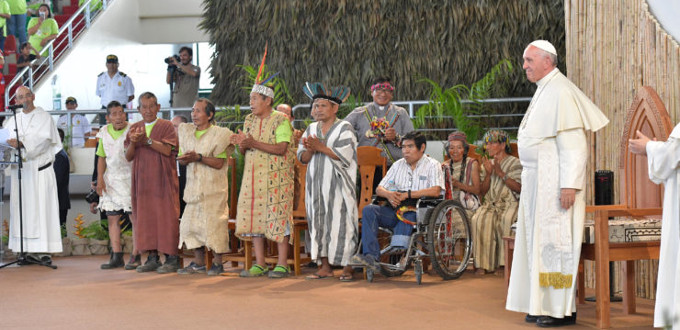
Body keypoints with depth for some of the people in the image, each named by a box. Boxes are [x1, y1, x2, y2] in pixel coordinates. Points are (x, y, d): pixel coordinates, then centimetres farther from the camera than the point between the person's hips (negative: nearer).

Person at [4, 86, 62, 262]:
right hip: (20, 170, 4)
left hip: (39, 169, -4)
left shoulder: (44, 117, 3)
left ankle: (45, 251, -8)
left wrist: (21, 143, -27)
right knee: (22, 209, 0)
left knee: (42, 208, -7)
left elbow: (43, 139, -13)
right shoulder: (12, 121, 18)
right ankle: (25, 250, 3)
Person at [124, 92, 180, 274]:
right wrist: (133, 143, -13)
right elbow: (128, 157, 7)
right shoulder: (134, 128, 13)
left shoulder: (166, 126, 0)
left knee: (166, 216, -5)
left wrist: (147, 140, -21)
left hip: (163, 179, -4)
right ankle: (152, 257, 9)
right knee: (145, 216, 3)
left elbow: (167, 150, -13)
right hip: (142, 180, 5)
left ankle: (172, 258, -1)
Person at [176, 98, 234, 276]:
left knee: (214, 222, -7)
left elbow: (219, 163, -12)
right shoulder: (186, 132, 13)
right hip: (194, 186, 6)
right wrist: (186, 159, -10)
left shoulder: (219, 134, -5)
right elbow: (181, 160, 13)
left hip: (213, 187, -6)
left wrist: (198, 157, -22)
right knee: (192, 222, 3)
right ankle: (198, 262, 12)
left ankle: (218, 263, 2)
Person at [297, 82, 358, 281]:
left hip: (338, 185, -5)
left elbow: (345, 155, -13)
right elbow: (302, 158, 11)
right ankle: (325, 266, 9)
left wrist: (321, 147, -15)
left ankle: (347, 267, -2)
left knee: (341, 223, -7)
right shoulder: (311, 129, 15)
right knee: (318, 223, 3)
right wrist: (310, 149, -10)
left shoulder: (344, 128, -1)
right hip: (316, 184, 5)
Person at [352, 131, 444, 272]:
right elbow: (379, 189, 15)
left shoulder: (432, 165, 4)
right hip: (395, 210, 5)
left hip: (418, 212, -5)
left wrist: (407, 194, -16)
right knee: (368, 210, -20)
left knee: (406, 214, -38)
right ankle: (371, 257, -32)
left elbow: (436, 191, -13)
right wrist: (388, 194, -10)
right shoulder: (398, 165, 20)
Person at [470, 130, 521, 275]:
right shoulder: (488, 163, 22)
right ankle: (483, 264, -30)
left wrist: (500, 173, -11)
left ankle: (506, 262, -29)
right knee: (478, 220, -29)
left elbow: (519, 188, -9)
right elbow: (483, 192, 14)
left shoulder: (514, 163, 6)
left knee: (504, 220, -37)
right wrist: (488, 174, -1)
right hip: (490, 203, 4)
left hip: (509, 203, -4)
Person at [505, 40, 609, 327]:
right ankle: (544, 306, 18)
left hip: (554, 182, -10)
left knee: (555, 241, -6)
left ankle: (563, 309, 1)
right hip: (538, 180, 10)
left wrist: (569, 184, -24)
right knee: (539, 240, 11)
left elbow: (573, 144, -20)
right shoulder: (544, 91, 17)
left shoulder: (561, 92, -14)